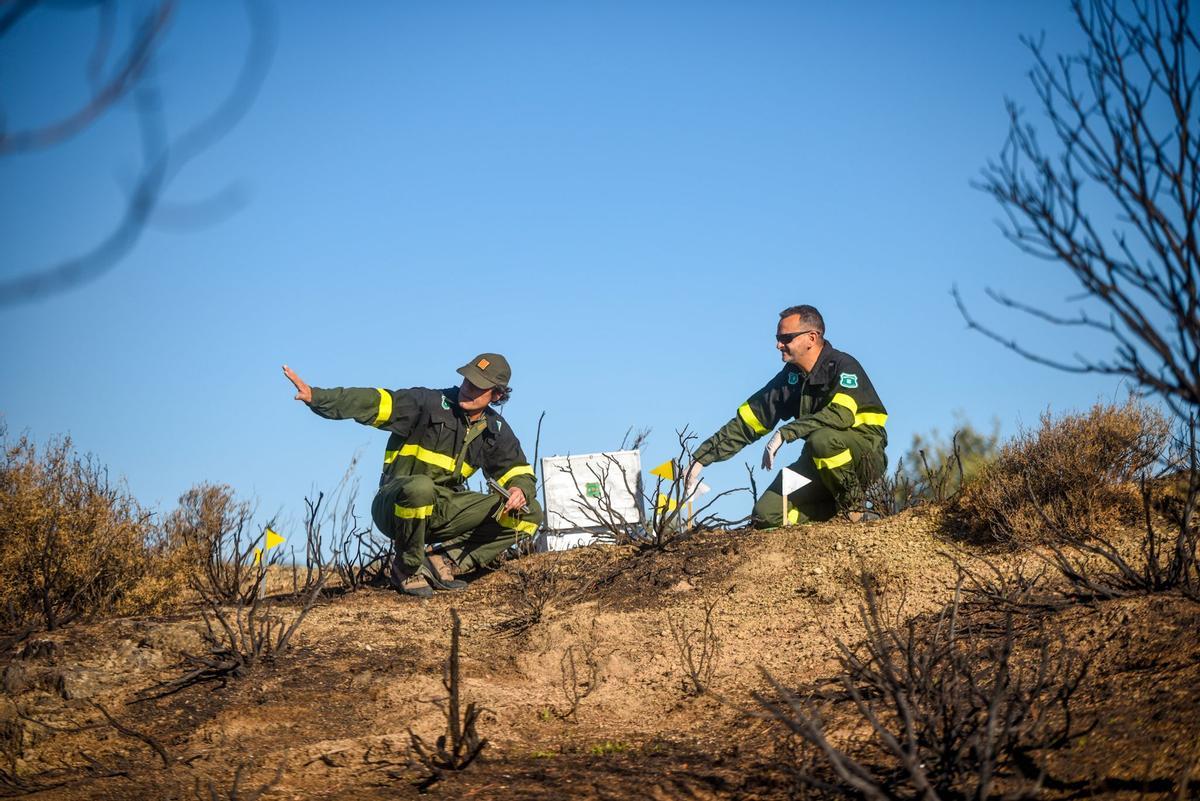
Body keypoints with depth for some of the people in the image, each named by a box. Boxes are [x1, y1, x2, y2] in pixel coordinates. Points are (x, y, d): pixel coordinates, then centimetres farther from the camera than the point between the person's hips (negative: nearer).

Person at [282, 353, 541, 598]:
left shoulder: (495, 430, 6)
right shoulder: (430, 403, -12)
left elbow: (519, 471, 13)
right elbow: (371, 404, -21)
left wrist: (520, 490, -14)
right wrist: (316, 396, -34)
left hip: (444, 511, 5)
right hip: (396, 504, -5)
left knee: (529, 513, -8)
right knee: (420, 487, -44)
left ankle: (444, 561, -8)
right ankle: (407, 569, -17)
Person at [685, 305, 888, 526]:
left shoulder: (843, 366, -15)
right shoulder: (791, 376, 6)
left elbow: (841, 415, -34)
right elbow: (747, 421, 5)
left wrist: (785, 433, -35)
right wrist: (701, 458, -1)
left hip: (865, 453, -6)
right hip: (820, 464, 6)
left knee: (822, 439, -39)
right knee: (766, 516, -12)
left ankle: (851, 500, -13)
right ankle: (839, 509, 7)